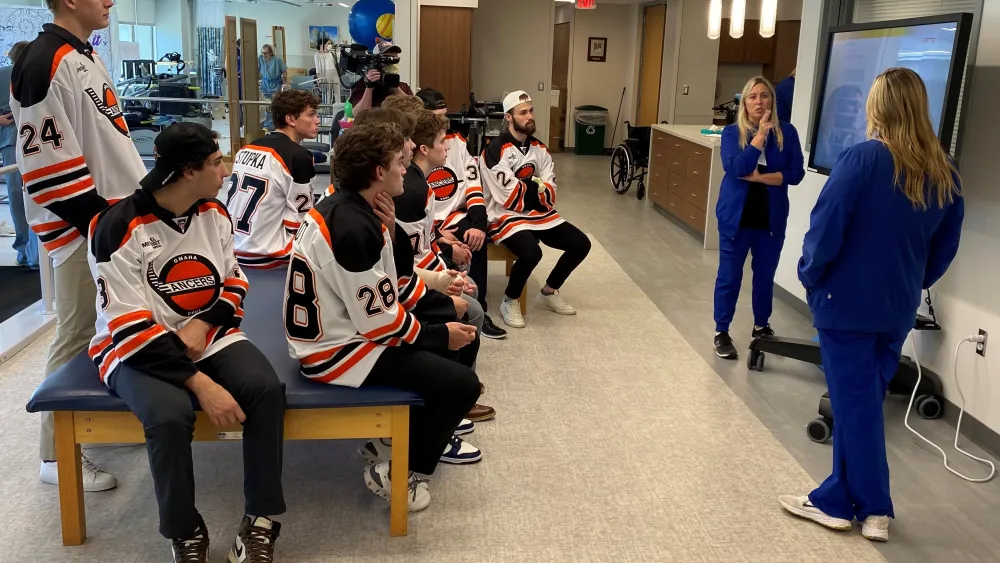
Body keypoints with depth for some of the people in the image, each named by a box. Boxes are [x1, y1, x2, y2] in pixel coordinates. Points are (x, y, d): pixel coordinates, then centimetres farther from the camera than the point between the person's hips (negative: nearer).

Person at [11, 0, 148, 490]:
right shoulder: (43, 64, -17)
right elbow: (46, 161, -21)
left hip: (119, 213, 9)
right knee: (76, 335, -2)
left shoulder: (86, 57, 14)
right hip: (78, 227, -9)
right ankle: (57, 457, 10)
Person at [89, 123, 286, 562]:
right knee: (171, 414, -34)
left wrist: (204, 323, -10)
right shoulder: (119, 227, -17)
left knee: (267, 390, -23)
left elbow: (234, 281, 12)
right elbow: (131, 328, -20)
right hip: (137, 348, -4)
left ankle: (260, 523, -9)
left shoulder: (215, 213, 1)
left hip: (208, 335, 5)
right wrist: (199, 382, -27)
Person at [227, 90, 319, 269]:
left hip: (232, 251, 8)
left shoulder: (246, 149, 9)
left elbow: (232, 203, 15)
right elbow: (298, 224, -13)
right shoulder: (299, 157, -14)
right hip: (266, 257, -8)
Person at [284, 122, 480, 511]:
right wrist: (440, 336, -10)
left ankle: (418, 427, 27)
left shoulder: (348, 206, 3)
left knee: (455, 320, 20)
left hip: (342, 327, 10)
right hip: (339, 350, -10)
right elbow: (378, 321, -23)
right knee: (463, 384, -12)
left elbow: (394, 277, 7)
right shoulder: (353, 228, -27)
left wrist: (390, 229, -10)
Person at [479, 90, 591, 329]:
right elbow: (510, 198, -19)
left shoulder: (540, 149, 8)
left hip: (540, 214, 8)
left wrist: (526, 187, -16)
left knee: (581, 244, -2)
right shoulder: (496, 151, -15)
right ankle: (509, 302, -7)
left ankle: (549, 292, 19)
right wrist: (536, 186, -5)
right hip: (506, 217, -7)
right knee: (531, 252, -34)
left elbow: (550, 195, 3)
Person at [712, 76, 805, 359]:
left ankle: (761, 326, 33)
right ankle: (722, 332, 14)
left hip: (772, 218, 2)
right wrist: (760, 134, -19)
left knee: (765, 274, 13)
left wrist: (758, 177, -16)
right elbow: (735, 169, -20)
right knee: (729, 275, 3)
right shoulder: (732, 132, -4)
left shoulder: (786, 132, -1)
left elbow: (796, 174, -7)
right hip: (737, 216, -1)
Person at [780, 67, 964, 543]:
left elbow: (825, 226, -18)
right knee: (861, 401, 16)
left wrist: (809, 276, -1)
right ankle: (838, 499, 25)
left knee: (855, 404, 6)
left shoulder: (863, 158, -17)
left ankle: (873, 509, 19)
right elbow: (945, 249, 10)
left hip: (848, 302, -6)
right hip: (898, 309, 6)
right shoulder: (944, 172, 2)